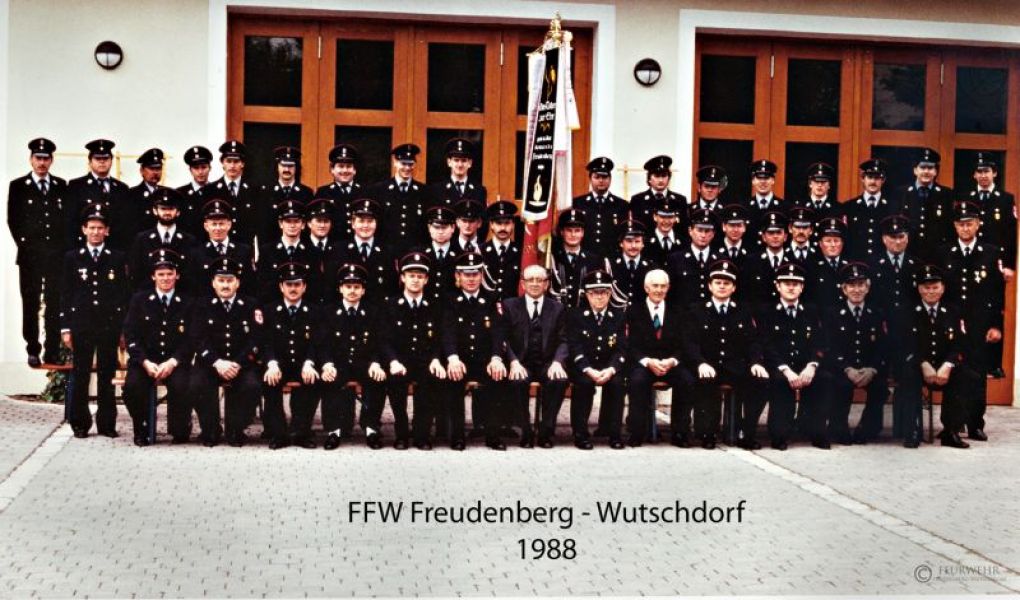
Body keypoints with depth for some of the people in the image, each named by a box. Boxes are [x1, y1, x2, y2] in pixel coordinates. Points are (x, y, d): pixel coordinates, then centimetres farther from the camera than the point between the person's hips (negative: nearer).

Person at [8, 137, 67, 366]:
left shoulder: (61, 186, 11)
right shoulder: (18, 186, 5)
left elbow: (68, 217, 11)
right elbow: (13, 220, 3)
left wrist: (63, 245, 3)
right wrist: (25, 244, -2)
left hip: (57, 255, 2)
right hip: (30, 255, -1)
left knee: (55, 304, 0)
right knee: (30, 304, 2)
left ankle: (52, 352, 4)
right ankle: (33, 351, 8)